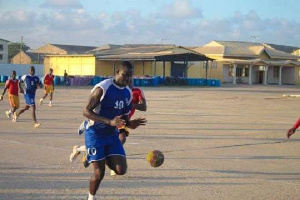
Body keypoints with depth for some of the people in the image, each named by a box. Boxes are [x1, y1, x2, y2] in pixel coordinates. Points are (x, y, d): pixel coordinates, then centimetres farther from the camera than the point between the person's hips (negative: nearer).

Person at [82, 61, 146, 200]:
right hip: (95, 133, -6)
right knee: (99, 173, -8)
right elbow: (86, 111, -22)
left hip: (112, 134, 6)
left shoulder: (128, 93, 4)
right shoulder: (103, 88, -19)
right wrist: (110, 122, -32)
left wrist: (130, 124, -10)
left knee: (121, 170, -7)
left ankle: (104, 156, 22)